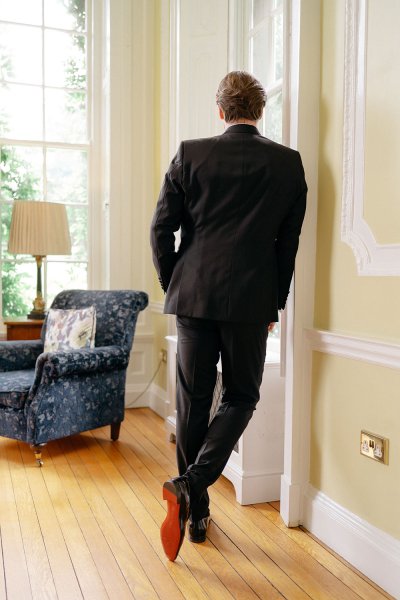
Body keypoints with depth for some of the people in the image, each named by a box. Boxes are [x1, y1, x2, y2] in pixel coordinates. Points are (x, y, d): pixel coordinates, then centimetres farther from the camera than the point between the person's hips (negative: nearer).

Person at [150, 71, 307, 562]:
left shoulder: (190, 154, 1)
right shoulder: (288, 163, 2)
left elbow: (162, 228, 0)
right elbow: (289, 241, 5)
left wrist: (172, 286, 12)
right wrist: (275, 302, 14)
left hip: (194, 295, 1)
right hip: (252, 300, 0)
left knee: (193, 402, 11)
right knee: (241, 398, 14)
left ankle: (195, 511, 23)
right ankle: (192, 484, -5)